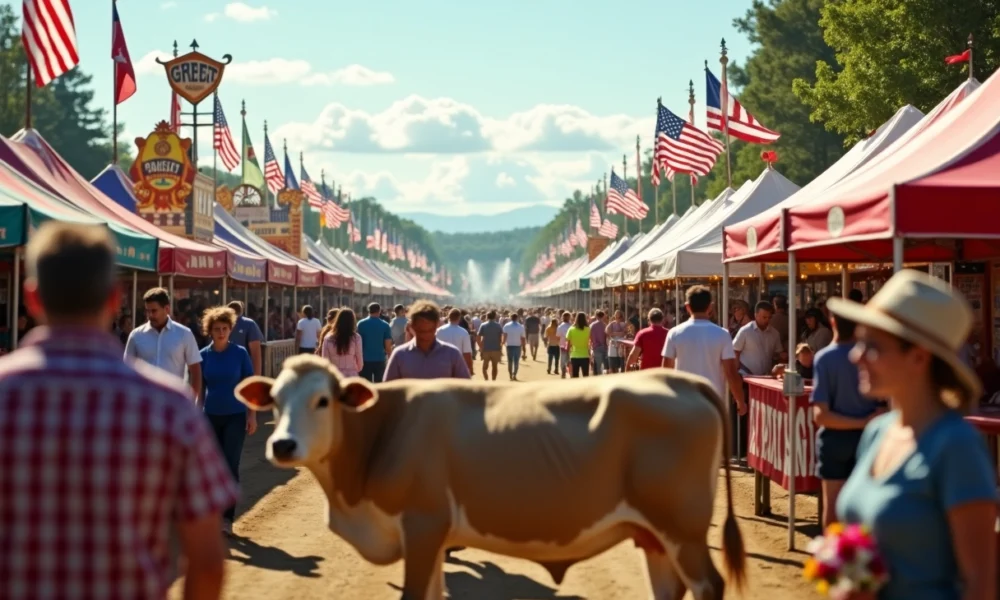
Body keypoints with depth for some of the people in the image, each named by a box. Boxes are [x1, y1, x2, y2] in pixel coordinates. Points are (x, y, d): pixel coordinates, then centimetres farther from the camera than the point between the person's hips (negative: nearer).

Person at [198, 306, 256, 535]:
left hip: (235, 416, -3)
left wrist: (252, 416, -7)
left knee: (230, 467, -6)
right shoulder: (204, 355, 1)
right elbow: (200, 389, 7)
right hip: (211, 417, 3)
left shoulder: (240, 353, -5)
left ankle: (227, 518, -1)